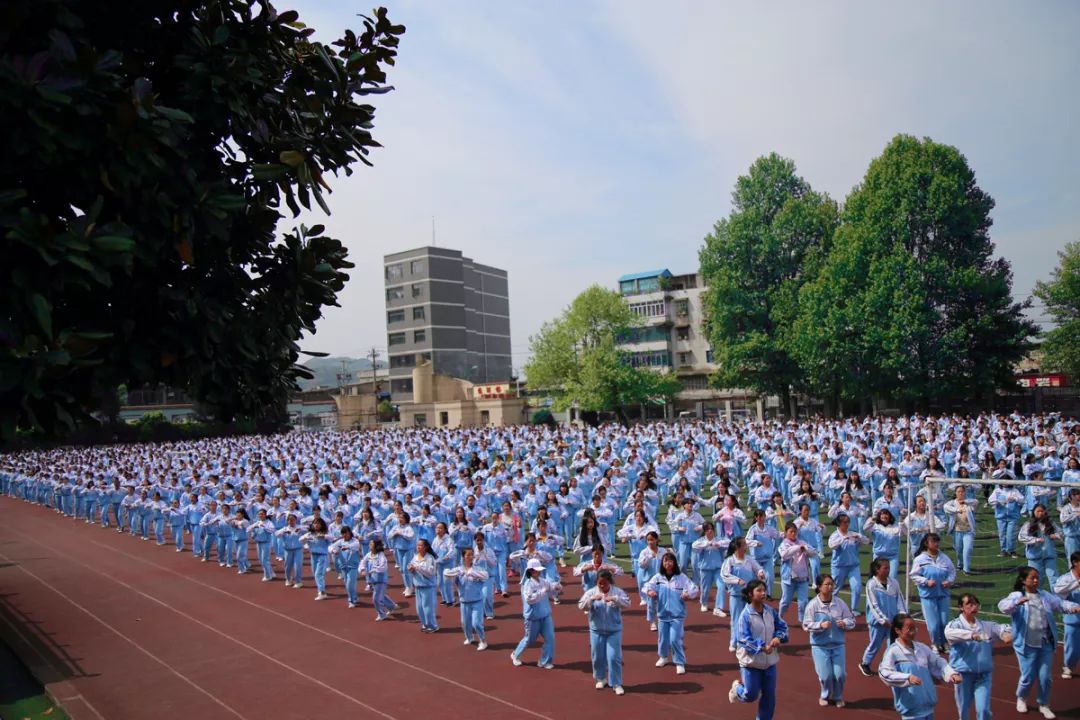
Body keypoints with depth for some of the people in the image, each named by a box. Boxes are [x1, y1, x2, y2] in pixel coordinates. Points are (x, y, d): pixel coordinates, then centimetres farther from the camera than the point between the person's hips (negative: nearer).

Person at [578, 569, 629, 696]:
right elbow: (581, 606, -15)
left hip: (614, 631, -2)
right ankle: (601, 679, 34)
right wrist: (592, 599, -33)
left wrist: (614, 598, -37)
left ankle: (617, 684, 7)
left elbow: (627, 604, -20)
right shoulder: (591, 592, -6)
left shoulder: (617, 592, -7)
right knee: (598, 656, 12)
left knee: (614, 657, -5)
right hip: (596, 630, 2)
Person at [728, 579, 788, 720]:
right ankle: (737, 688, 36)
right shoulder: (745, 615, -18)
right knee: (751, 695, 3)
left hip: (770, 661, 5)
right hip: (751, 661, -5)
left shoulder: (770, 611, -1)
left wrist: (778, 638, -12)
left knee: (769, 696, 11)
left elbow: (782, 626, 9)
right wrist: (762, 647, -28)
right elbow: (743, 639, -21)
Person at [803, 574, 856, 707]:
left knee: (840, 674, 2)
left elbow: (852, 620, 6)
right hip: (820, 646, -3)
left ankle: (837, 697, 31)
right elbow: (807, 625, -11)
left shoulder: (840, 603, -2)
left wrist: (845, 623, -15)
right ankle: (825, 696, 29)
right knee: (825, 675, -2)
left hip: (838, 645, 3)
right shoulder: (812, 605, -11)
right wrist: (821, 625, -26)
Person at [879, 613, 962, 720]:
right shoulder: (893, 651, -15)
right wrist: (908, 678, -36)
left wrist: (951, 673, -5)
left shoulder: (922, 647, 7)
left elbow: (938, 662, 14)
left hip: (928, 705, 7)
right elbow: (884, 672, -27)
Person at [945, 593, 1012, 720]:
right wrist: (971, 635, -46)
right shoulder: (955, 624, -9)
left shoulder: (986, 626, 6)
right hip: (963, 674, -2)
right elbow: (949, 633, -31)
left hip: (983, 674, 3)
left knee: (983, 710, -3)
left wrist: (1006, 633, -27)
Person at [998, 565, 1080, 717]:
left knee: (1046, 676, 7)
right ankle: (1021, 698, 31)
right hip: (1027, 644, -4)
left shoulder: (1045, 596, 8)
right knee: (1028, 676, 2)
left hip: (1046, 643, 4)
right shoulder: (1017, 596, -9)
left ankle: (1044, 704, 28)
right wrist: (1017, 602, -44)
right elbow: (1003, 606, -25)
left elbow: (1060, 604, 4)